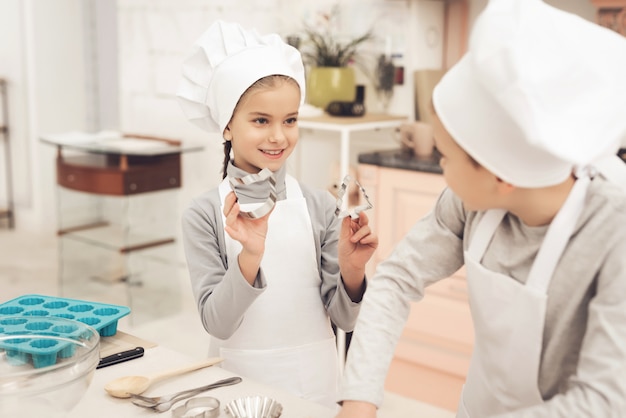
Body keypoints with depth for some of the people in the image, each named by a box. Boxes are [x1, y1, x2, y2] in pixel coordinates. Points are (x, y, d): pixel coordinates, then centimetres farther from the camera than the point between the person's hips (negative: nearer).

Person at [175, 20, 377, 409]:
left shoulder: (321, 206, -8)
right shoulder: (204, 215, -11)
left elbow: (345, 318, -6)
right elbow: (217, 323, -14)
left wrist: (352, 270, -24)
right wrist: (250, 258, -28)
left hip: (314, 381, 1)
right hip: (238, 381, -1)